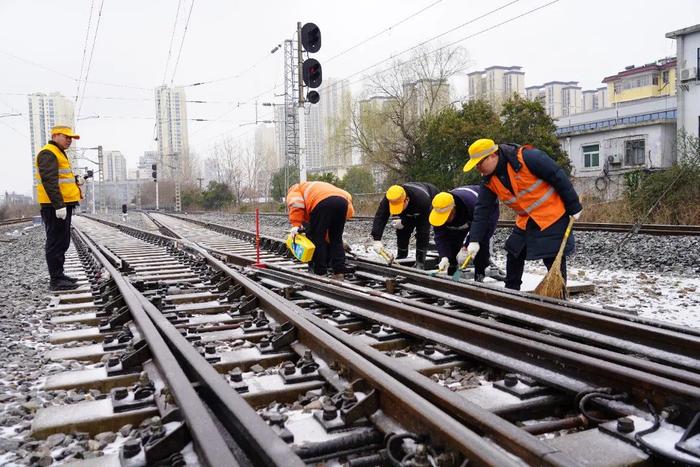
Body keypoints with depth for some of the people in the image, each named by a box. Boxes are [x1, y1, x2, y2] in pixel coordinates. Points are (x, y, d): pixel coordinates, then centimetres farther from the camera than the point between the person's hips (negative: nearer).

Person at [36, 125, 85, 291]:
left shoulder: (58, 153, 23)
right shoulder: (48, 153, -11)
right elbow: (49, 181, -21)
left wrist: (76, 180, 11)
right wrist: (59, 205, -26)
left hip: (63, 204, 10)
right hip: (55, 207, -10)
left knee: (62, 243, 15)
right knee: (56, 243, -7)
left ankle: (59, 275, 23)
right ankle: (56, 280, -4)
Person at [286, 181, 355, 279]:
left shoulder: (294, 191, 29)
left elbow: (296, 203, 1)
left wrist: (296, 225, 0)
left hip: (323, 202, -6)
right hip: (342, 201, 6)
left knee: (316, 238, 7)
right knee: (336, 240, 18)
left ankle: (320, 273, 9)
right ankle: (339, 273, 17)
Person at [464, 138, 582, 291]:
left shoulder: (527, 157, -26)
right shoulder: (489, 180, -3)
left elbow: (558, 176, -20)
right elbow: (482, 210, -3)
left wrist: (573, 207, -15)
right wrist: (475, 240, -12)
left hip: (553, 215, -7)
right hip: (526, 220, 7)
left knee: (554, 260, -5)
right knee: (514, 254, 13)